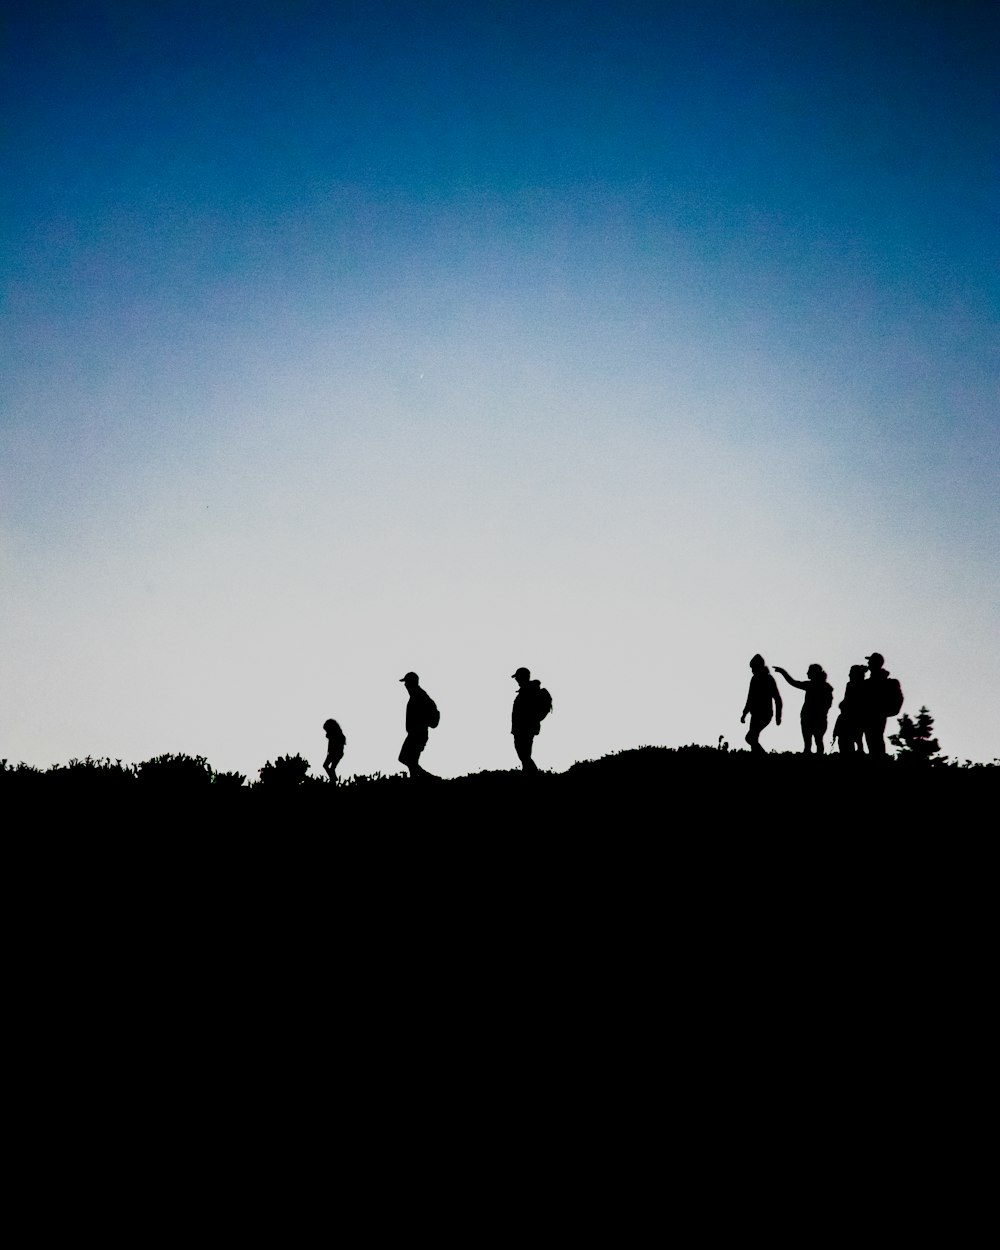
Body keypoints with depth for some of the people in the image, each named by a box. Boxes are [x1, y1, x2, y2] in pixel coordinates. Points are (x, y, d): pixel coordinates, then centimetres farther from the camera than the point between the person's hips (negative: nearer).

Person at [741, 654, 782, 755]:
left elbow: (777, 699, -8)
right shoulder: (754, 679, 11)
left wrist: (778, 716, -11)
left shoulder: (769, 679, -9)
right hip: (755, 715, 8)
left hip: (764, 715, -8)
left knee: (750, 737, -18)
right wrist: (744, 714, 20)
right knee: (753, 739, 5)